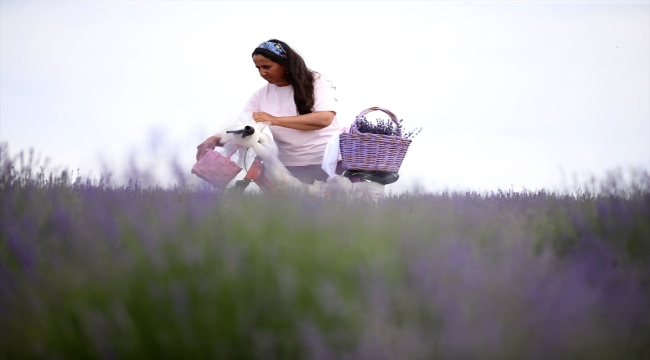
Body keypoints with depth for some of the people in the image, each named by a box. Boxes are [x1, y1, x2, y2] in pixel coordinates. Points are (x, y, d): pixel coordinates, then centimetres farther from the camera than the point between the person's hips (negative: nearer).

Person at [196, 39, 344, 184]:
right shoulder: (260, 96, 3)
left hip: (330, 161, -2)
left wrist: (275, 120, -22)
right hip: (291, 168, 3)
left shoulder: (314, 81, -6)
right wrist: (215, 139, -22)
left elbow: (324, 118, -20)